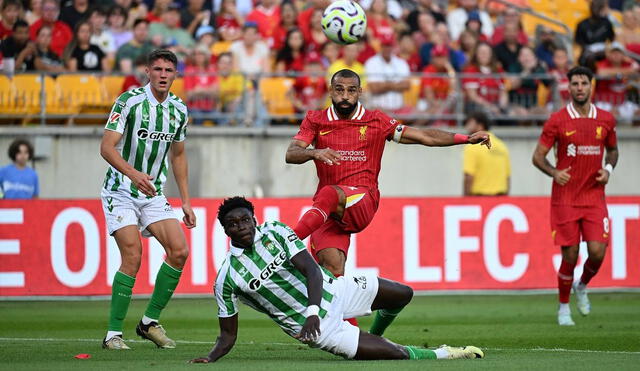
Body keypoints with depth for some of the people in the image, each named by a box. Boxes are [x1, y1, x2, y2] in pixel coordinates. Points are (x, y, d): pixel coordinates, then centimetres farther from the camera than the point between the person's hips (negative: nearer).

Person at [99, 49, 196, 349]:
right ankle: (113, 334, -10)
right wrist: (133, 173, -35)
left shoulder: (179, 110, 5)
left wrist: (185, 200, 14)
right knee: (132, 257, -18)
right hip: (120, 191, -6)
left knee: (179, 251, -8)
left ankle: (150, 322, 7)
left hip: (153, 194, 6)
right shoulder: (129, 101, -14)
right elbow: (107, 147, -19)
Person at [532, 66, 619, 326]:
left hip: (594, 197, 2)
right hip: (565, 198, -2)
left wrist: (608, 169, 2)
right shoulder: (557, 121, -3)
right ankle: (563, 308, 17)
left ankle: (582, 287, 24)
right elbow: (538, 156, 1)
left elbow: (612, 149, 22)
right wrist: (554, 173, -17)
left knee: (597, 252, -9)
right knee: (569, 256, -3)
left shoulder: (606, 120, 5)